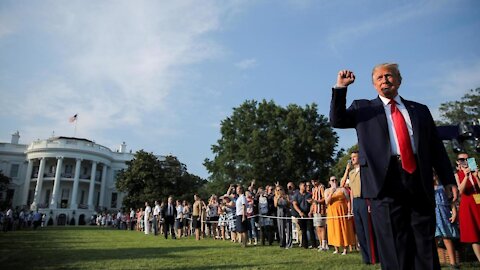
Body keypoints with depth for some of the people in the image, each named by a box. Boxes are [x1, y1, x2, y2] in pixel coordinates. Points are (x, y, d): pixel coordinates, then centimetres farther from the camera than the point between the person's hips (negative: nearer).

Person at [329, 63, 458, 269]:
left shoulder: (420, 110, 18)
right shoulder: (364, 108, 12)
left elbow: (436, 148, 16)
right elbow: (337, 120, -1)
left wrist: (448, 180, 10)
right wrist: (341, 87, -7)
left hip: (419, 182, 3)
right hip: (386, 180, -2)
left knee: (426, 246, 9)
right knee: (395, 247, 2)